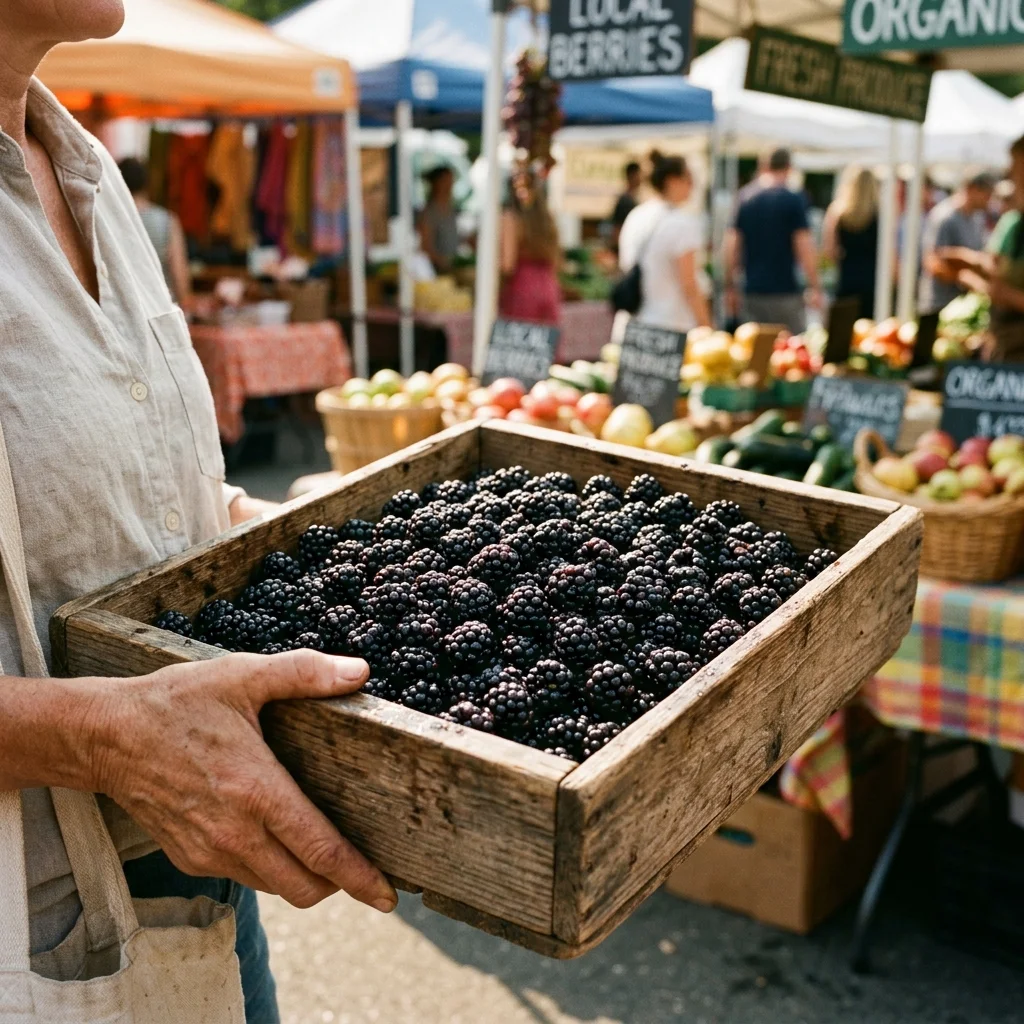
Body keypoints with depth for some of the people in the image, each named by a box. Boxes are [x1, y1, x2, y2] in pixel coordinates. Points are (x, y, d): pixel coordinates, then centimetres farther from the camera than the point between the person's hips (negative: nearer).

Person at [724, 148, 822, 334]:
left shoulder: (746, 201, 6)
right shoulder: (793, 201, -6)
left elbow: (732, 246, 5)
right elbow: (804, 247, -10)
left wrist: (730, 287, 11)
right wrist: (814, 287, -6)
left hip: (752, 292, 4)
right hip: (785, 291, -4)